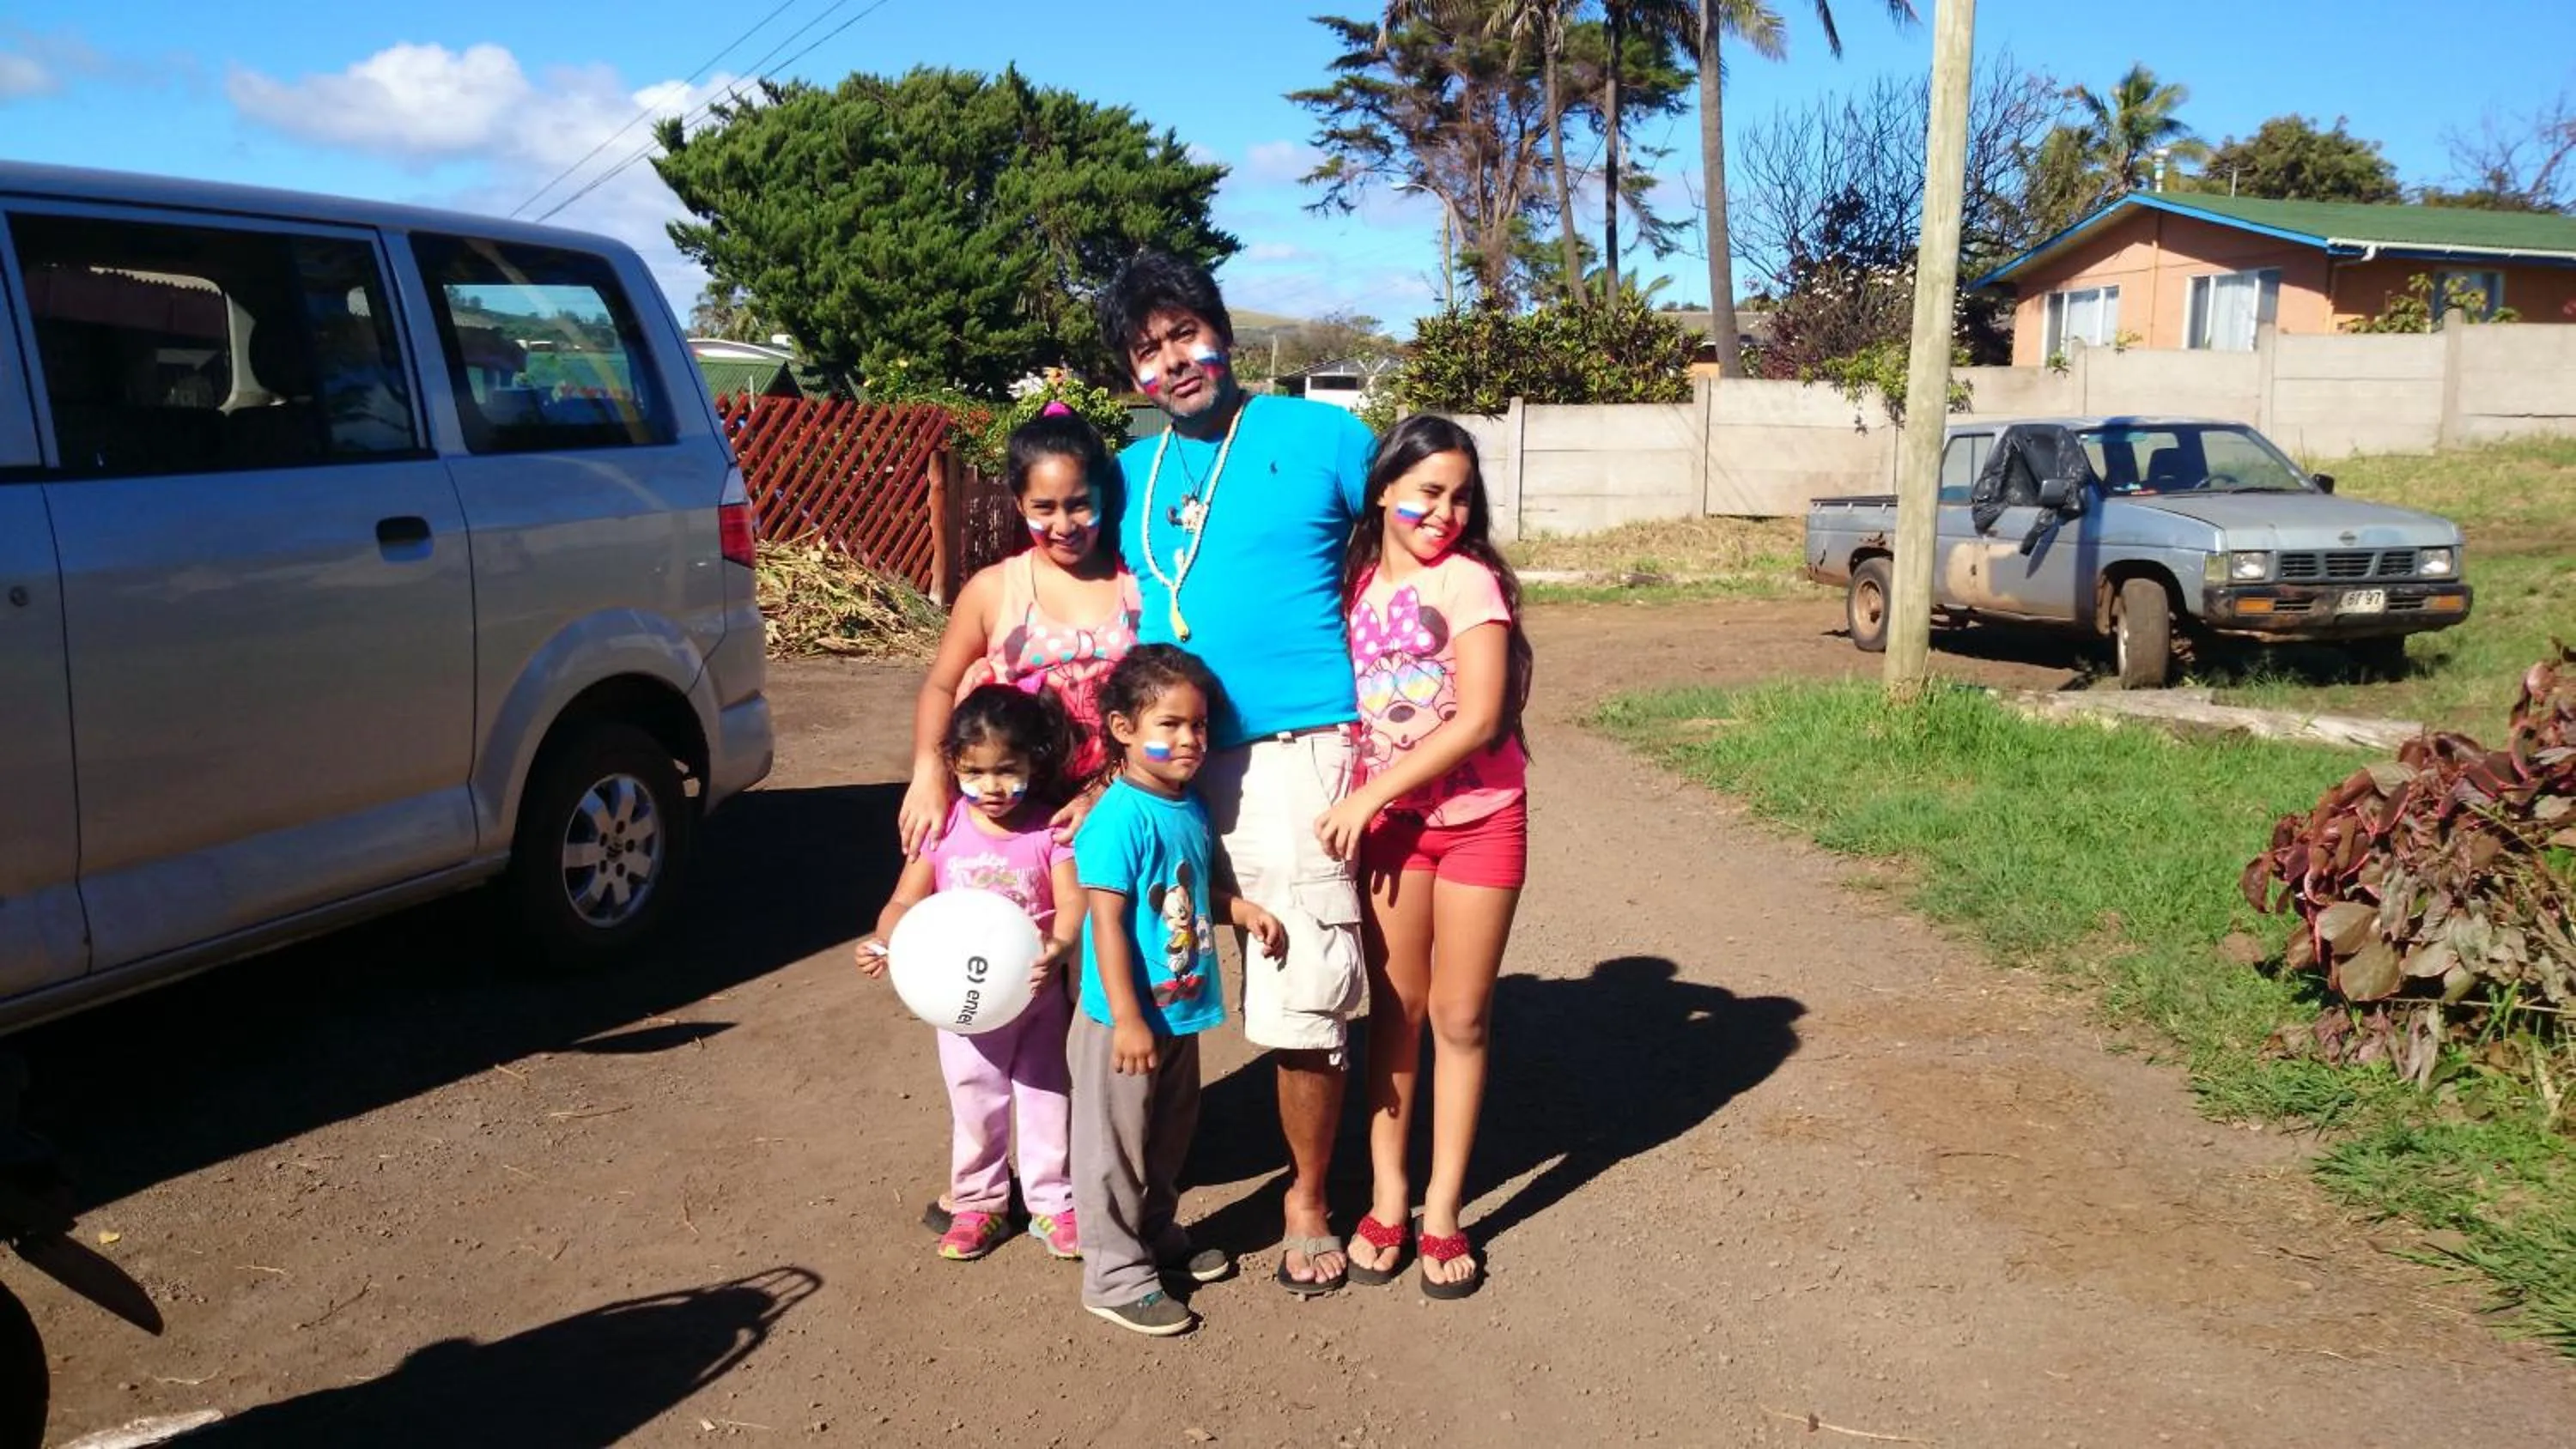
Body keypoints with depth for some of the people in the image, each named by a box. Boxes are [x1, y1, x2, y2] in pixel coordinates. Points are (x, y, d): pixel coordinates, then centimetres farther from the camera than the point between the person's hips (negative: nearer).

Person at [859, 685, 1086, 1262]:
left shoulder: (1050, 830, -12)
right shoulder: (944, 829, -7)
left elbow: (1073, 903, -20)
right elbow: (906, 902, -6)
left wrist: (1059, 947, -40)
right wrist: (884, 941, -27)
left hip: (1038, 993, -1)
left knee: (1046, 1101, 10)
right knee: (975, 1105, 14)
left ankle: (1053, 1203, 26)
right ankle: (977, 1203, 31)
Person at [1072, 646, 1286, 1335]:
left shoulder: (1191, 809, 5)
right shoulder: (1120, 819, -22)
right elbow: (1107, 922, -23)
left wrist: (1243, 910, 1)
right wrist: (1127, 1019, -23)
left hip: (1180, 1012, 9)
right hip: (1125, 1019, -9)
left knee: (1168, 1137, 24)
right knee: (1115, 1147, 6)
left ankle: (1157, 1235, 43)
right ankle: (1116, 1275, 17)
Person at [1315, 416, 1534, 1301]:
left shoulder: (1471, 582, -10)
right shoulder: (1350, 584, 1)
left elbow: (1478, 719, -17)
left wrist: (1367, 796, -17)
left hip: (1479, 819, -2)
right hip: (1387, 821, 3)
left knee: (1460, 1018, 6)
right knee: (1395, 1009, 8)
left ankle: (1442, 1210, 17)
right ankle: (1387, 1196, 20)